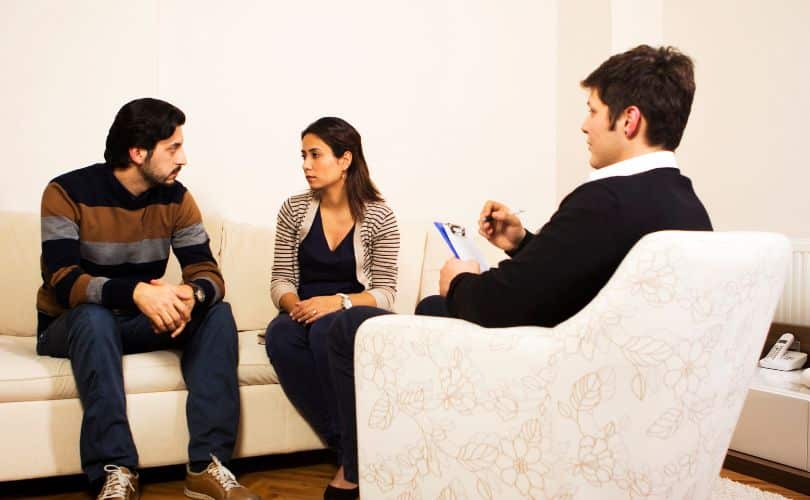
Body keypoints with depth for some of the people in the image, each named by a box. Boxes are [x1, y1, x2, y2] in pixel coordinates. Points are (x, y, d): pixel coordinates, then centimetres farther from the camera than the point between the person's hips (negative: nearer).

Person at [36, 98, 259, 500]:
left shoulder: (176, 198, -4)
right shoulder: (68, 193, -17)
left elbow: (208, 273, -11)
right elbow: (63, 282, -27)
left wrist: (192, 295, -37)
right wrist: (136, 292, -45)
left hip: (138, 323, 4)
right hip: (72, 326, -4)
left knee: (217, 312, -20)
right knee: (94, 313, -37)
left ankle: (207, 464, -27)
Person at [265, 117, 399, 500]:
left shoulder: (378, 216, -3)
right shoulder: (294, 210, 4)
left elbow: (385, 294, -6)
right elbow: (280, 281, 4)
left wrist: (340, 302, -25)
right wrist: (294, 305, -19)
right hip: (305, 315, 3)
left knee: (326, 330, -39)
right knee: (279, 335, -34)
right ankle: (351, 450, -27)